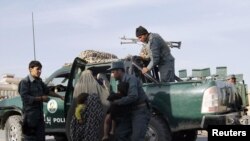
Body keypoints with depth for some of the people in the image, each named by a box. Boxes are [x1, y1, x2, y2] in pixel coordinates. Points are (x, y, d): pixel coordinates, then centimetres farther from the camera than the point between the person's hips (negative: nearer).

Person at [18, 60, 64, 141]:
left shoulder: (39, 81, 13)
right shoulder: (25, 82, -11)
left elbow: (47, 91, 26)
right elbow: (25, 98, -19)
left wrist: (60, 97, 24)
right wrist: (41, 98, -16)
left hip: (39, 114, 8)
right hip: (30, 115, -8)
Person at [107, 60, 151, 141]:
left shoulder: (131, 79, -14)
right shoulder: (121, 82, 13)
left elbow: (133, 96, -26)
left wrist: (117, 102, -19)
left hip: (141, 111, -9)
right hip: (131, 112, 9)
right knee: (119, 134, 1)